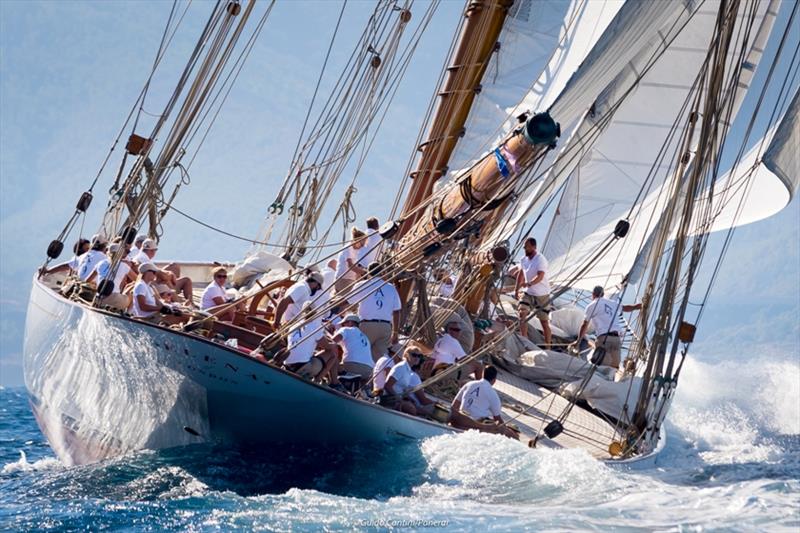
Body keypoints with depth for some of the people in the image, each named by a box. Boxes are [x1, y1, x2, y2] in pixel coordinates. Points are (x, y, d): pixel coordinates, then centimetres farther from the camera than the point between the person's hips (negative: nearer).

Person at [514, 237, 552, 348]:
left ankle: (548, 347, 10)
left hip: (542, 295, -6)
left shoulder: (540, 260, -20)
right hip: (528, 293, 6)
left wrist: (529, 283, -50)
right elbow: (520, 274, 16)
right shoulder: (524, 260, 1)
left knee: (544, 321, 0)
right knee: (522, 313, -13)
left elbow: (540, 276, -34)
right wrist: (516, 290, 14)